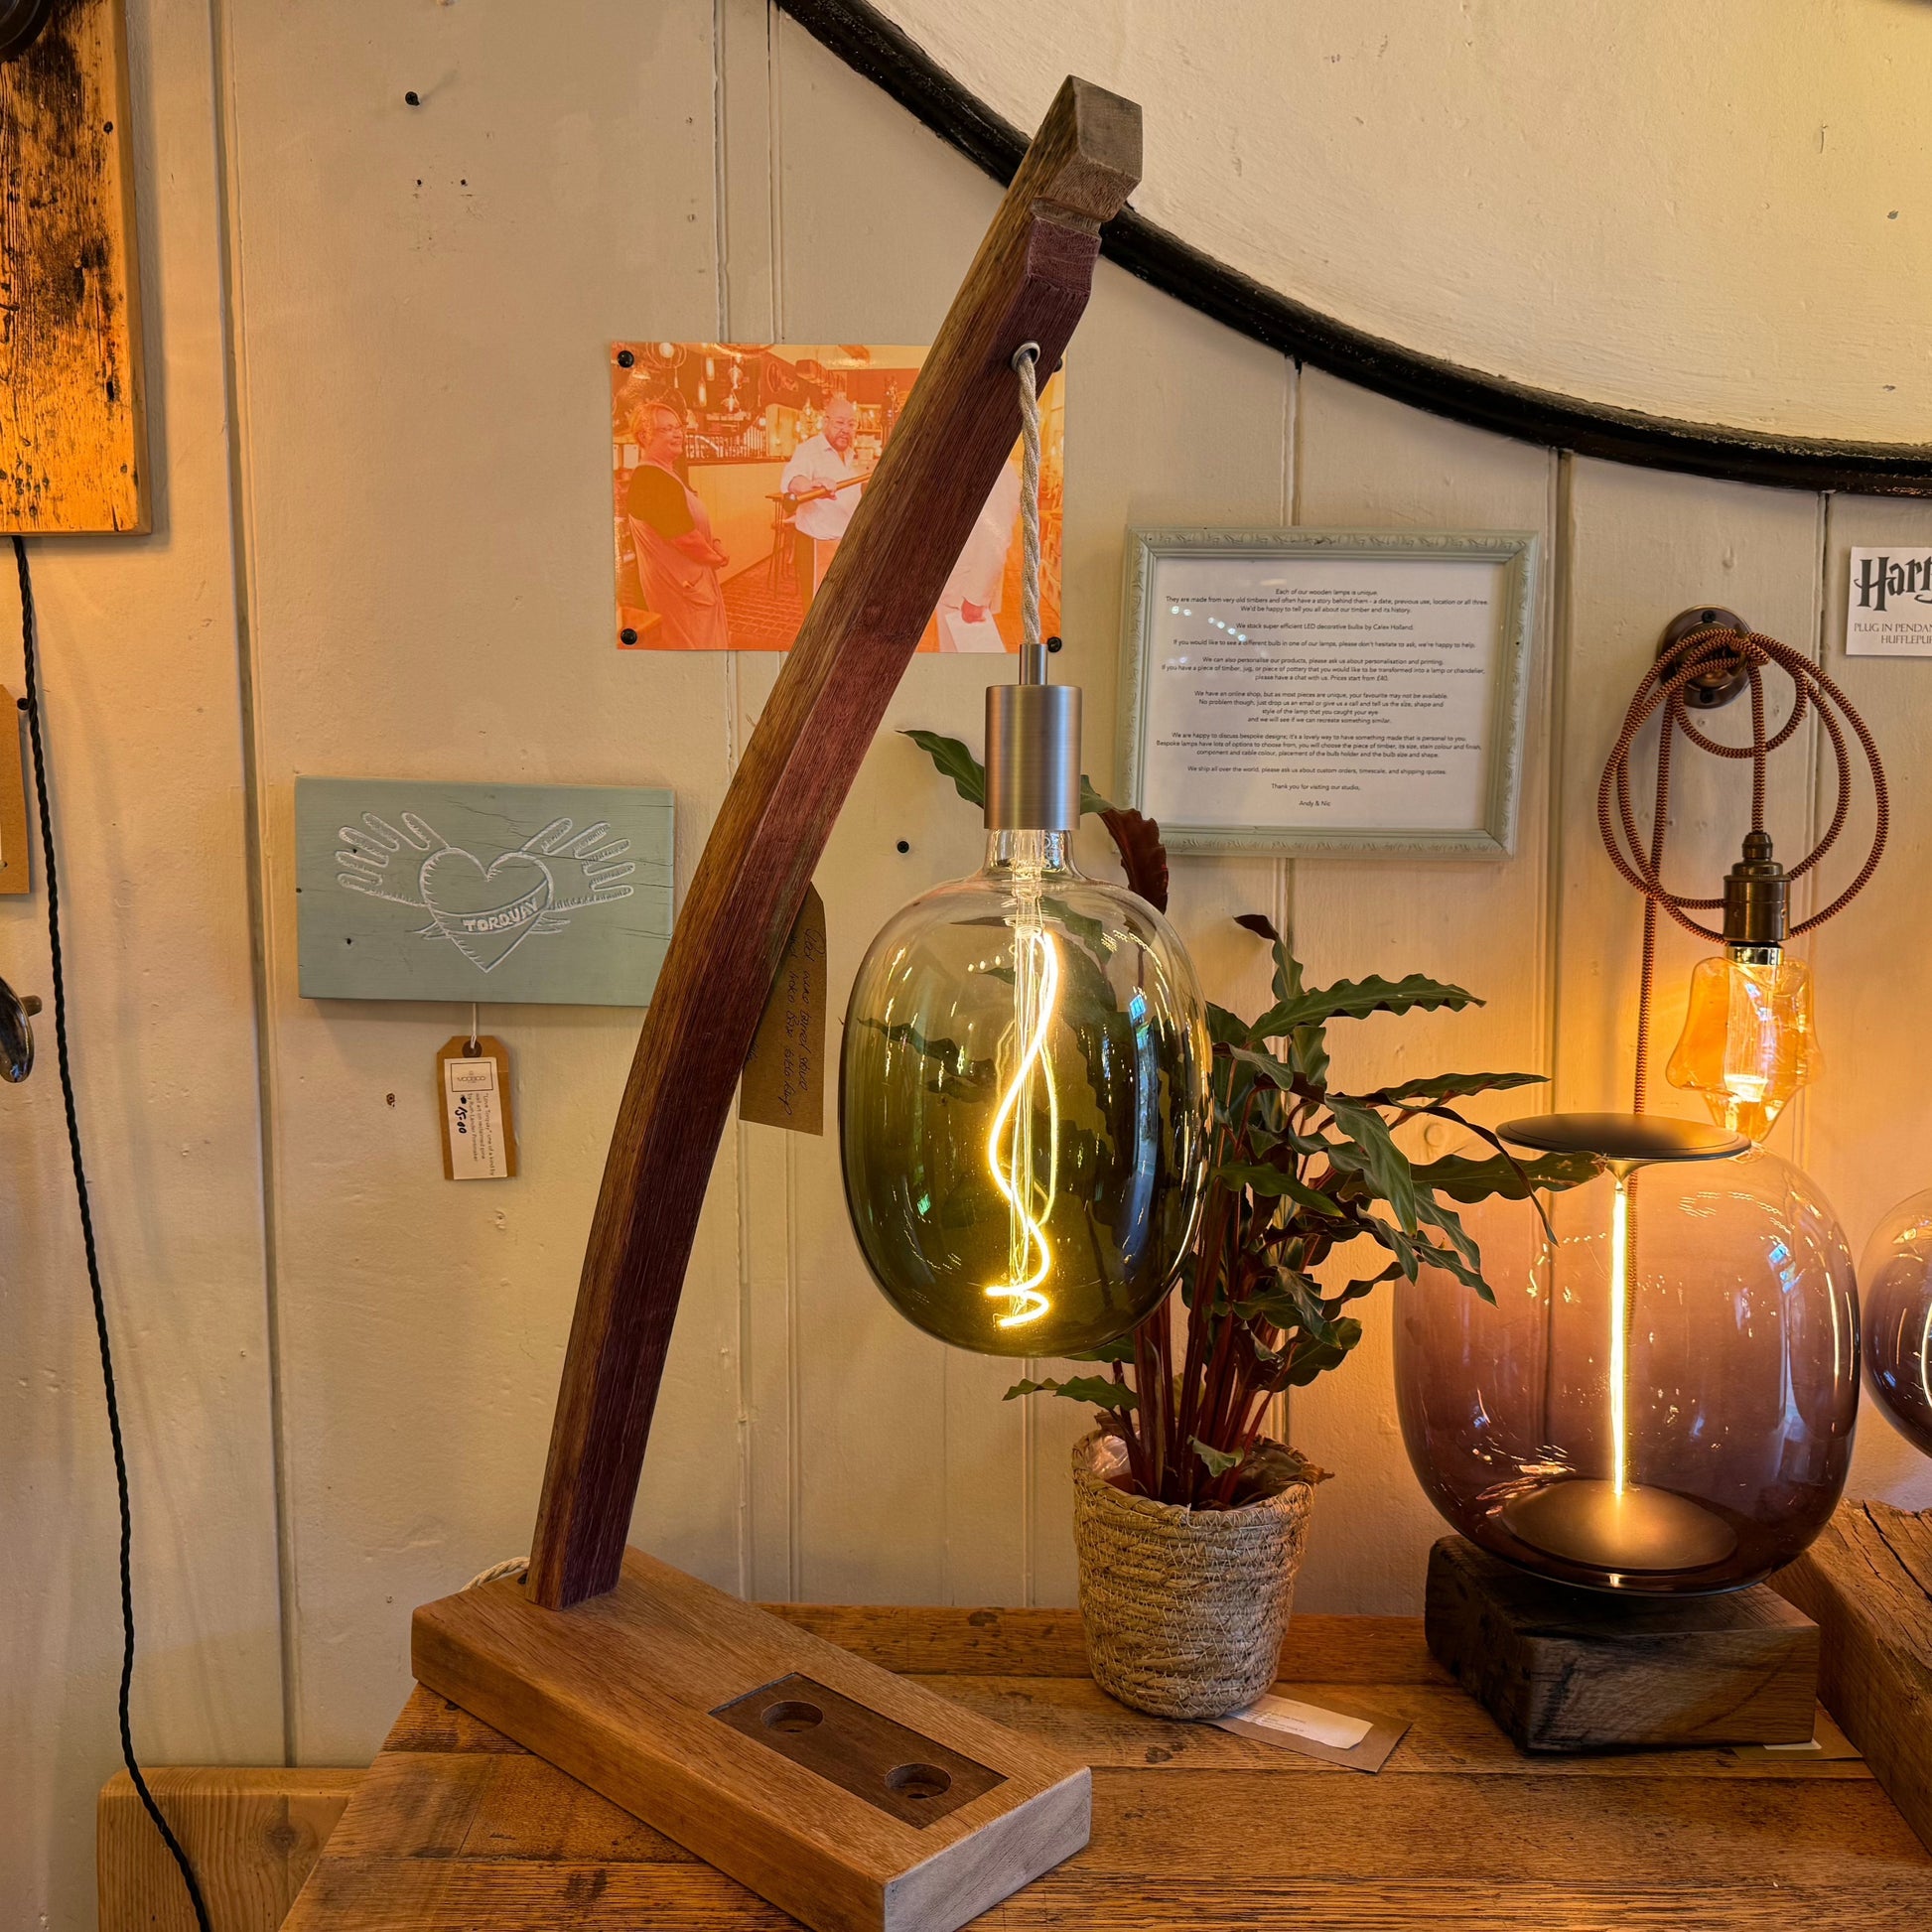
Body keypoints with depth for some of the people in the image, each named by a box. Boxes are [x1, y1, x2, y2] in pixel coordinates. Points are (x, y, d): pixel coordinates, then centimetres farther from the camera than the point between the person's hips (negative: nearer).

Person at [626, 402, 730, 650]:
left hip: (688, 580, 11)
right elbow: (684, 536, -26)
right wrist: (716, 557, -9)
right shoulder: (651, 480, -23)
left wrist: (713, 545, 1)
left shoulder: (665, 473, 12)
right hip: (679, 584, -11)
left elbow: (694, 523, 20)